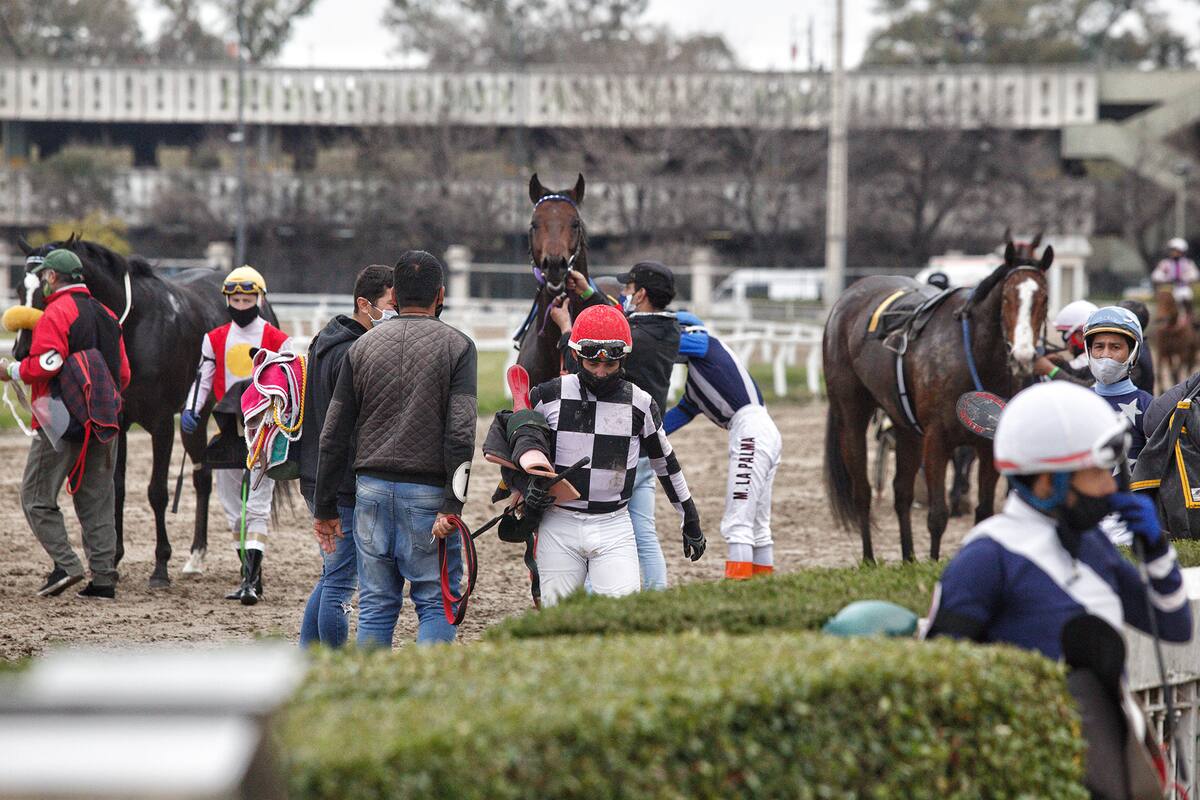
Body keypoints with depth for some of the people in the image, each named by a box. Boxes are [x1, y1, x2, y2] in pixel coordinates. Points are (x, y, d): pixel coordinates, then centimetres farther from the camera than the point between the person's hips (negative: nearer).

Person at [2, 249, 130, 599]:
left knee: (36, 497, 1)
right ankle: (103, 579, 5)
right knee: (97, 502, 9)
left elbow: (45, 365, -22)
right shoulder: (107, 315, 15)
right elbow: (123, 374, 17)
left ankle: (66, 563, -11)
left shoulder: (56, 314, -10)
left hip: (63, 422, -7)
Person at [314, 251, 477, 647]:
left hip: (372, 489, 3)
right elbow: (460, 433, -13)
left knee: (375, 607, 7)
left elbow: (334, 435, 7)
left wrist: (325, 508, 11)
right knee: (438, 603, 3)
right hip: (428, 492, -3)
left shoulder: (364, 346, 7)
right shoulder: (456, 346, -3)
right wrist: (452, 505, -15)